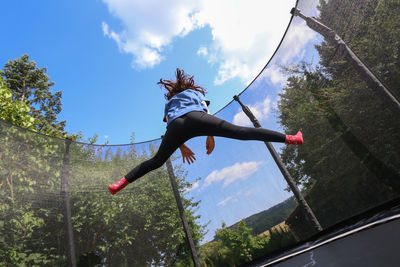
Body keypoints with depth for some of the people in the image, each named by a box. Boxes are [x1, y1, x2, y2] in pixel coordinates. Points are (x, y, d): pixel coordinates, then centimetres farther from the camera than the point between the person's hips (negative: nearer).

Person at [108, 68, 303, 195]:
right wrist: (210, 136, 20)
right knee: (241, 132, -5)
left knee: (156, 161, 16)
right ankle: (288, 139, -6)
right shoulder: (197, 92, 38)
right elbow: (206, 113, 22)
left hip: (176, 125, 2)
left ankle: (123, 182, 14)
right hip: (195, 118, -2)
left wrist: (181, 147, 25)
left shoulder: (169, 103, 41)